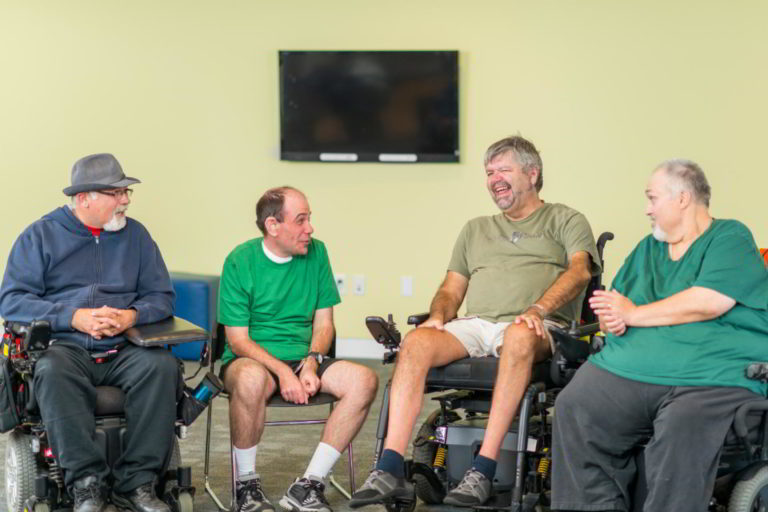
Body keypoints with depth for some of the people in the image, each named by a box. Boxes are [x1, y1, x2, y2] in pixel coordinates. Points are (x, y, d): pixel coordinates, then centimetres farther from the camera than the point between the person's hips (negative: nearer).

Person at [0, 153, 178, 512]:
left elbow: (161, 296, 13)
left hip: (122, 348, 2)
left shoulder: (135, 235, 16)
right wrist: (74, 317, -14)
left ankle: (136, 483, -25)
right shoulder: (41, 235, 8)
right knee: (52, 371, -37)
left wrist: (132, 315, -11)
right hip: (63, 346, -2)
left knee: (161, 366, -30)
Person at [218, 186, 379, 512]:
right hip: (252, 358, -4)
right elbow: (238, 339, -10)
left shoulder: (315, 252, 4)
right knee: (251, 379, -40)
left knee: (364, 381, -22)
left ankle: (308, 485, -19)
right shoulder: (240, 261, -7)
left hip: (304, 358, 4)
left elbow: (324, 323, 7)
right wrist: (283, 372, -23)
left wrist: (311, 363, -12)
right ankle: (246, 483, -17)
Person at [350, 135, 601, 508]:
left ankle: (483, 470, -42)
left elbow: (580, 270, -3)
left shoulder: (565, 221, 16)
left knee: (519, 336, -42)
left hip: (536, 327, -4)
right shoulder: (476, 229, 32)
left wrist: (539, 308, -21)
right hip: (475, 324, 4)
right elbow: (451, 289, 27)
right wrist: (438, 316, 2)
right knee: (416, 341, -27)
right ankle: (390, 469, -34)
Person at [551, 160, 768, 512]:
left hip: (714, 377, -6)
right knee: (572, 406, -21)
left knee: (683, 425, -38)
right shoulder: (648, 248, 26)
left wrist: (631, 314, -3)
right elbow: (612, 308, 27)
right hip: (629, 370, 6)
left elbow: (710, 302, -12)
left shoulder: (730, 238, 4)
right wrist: (611, 320, 0)